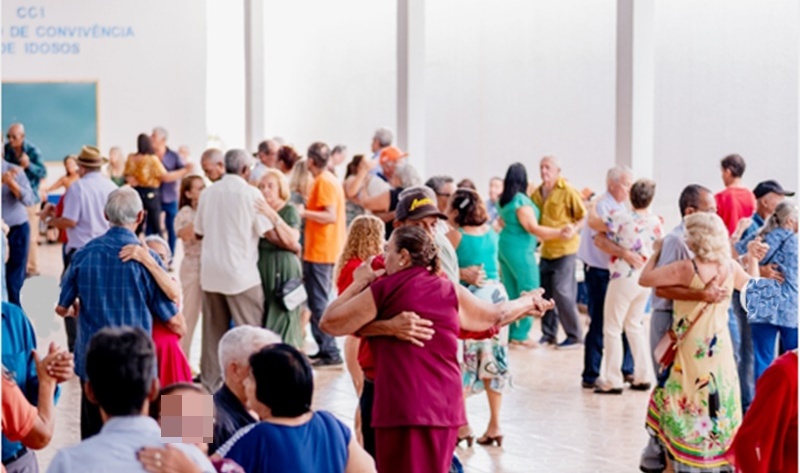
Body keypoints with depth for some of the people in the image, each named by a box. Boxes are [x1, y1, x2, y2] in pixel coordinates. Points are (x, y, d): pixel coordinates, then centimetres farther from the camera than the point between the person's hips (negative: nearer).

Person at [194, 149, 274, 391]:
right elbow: (269, 232, -8)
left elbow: (199, 232, 14)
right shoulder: (251, 194, -8)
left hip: (211, 272, 5)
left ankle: (211, 383, 14)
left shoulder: (208, 193, 6)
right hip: (241, 273, -5)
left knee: (213, 331, 10)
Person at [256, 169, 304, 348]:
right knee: (261, 324, -1)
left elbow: (292, 241, -16)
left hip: (283, 273, -4)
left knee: (282, 326, -6)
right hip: (261, 271, 4)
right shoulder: (257, 210, 11)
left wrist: (273, 216, -23)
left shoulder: (289, 210, 0)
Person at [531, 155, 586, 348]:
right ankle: (548, 333, 20)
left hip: (564, 248, -6)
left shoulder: (567, 191, -8)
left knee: (562, 292, -9)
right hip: (546, 250, 6)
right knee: (545, 292, 8)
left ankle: (574, 336, 1)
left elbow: (584, 216, -6)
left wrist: (574, 229, -23)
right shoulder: (537, 193, 9)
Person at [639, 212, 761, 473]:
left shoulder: (686, 269, -19)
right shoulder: (730, 267, -4)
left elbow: (644, 279, -12)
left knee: (679, 403, 7)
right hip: (720, 348, 4)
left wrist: (656, 252, 3)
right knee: (719, 404, 14)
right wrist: (752, 257, 29)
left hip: (690, 350, -4)